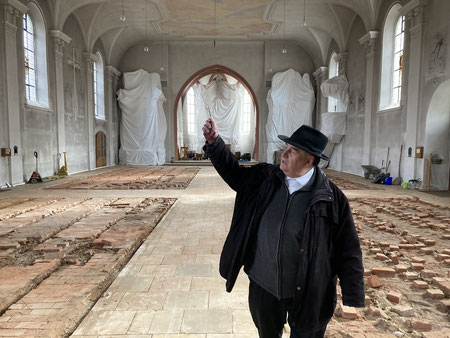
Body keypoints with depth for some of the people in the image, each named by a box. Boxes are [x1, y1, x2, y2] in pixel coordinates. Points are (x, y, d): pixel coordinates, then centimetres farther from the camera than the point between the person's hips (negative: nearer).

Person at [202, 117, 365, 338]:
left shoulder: (330, 197, -17)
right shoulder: (265, 179, -6)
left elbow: (348, 251, -12)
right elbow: (233, 172, 8)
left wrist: (353, 298, -10)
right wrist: (214, 142, -4)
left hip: (308, 294, -3)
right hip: (263, 286, 4)